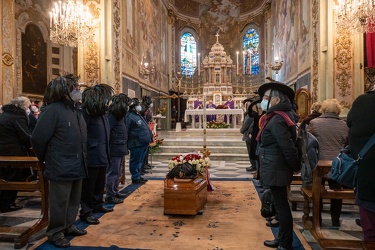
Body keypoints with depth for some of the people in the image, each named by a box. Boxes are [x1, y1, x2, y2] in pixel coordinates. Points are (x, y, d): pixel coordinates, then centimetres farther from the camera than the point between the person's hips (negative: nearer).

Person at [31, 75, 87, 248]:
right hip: (61, 167, -8)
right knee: (59, 202, 6)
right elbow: (38, 138, -15)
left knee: (74, 200, 19)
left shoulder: (76, 110, 11)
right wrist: (46, 158, -1)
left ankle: (68, 226, 37)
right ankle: (55, 232, 24)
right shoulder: (53, 110, -15)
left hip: (77, 165, 8)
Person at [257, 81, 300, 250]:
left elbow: (288, 147, -23)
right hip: (275, 170, 10)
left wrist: (295, 167, -11)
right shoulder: (278, 116, 10)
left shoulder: (277, 120, -21)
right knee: (281, 205, 19)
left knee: (282, 206, 2)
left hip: (276, 171, -10)